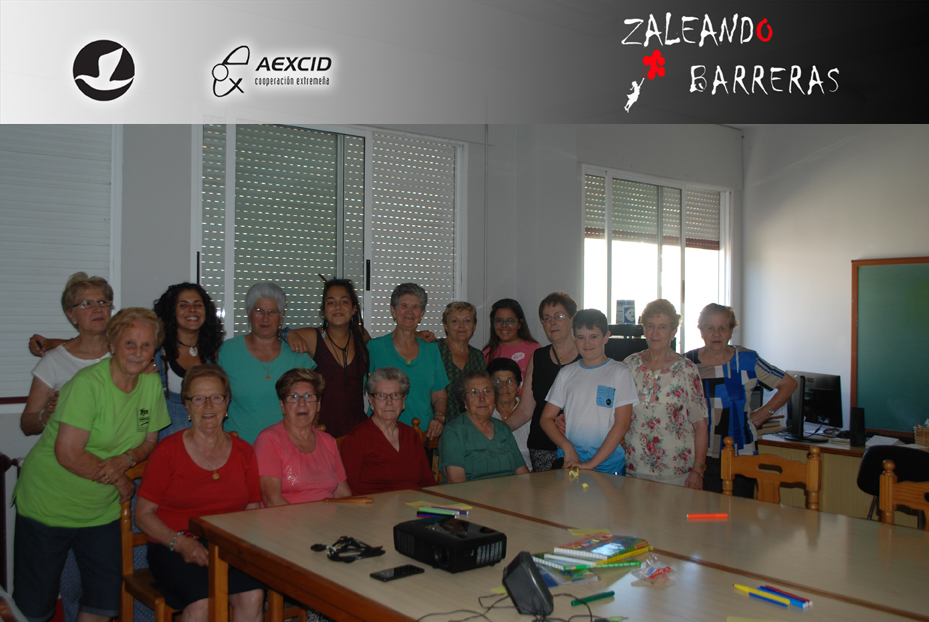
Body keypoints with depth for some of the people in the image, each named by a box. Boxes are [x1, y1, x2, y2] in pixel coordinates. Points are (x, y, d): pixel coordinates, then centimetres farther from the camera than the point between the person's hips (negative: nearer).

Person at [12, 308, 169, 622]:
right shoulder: (88, 384, -20)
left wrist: (127, 458, -15)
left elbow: (150, 440, 7)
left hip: (102, 511, 5)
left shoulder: (152, 384, -1)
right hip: (48, 505, -5)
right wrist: (120, 482, -13)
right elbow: (68, 454, -23)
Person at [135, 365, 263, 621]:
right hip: (173, 550, -3)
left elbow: (253, 511, 13)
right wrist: (181, 542, -14)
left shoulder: (243, 451, 12)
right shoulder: (169, 450, 1)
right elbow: (143, 514, 1)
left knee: (253, 596, -26)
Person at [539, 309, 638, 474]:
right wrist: (567, 447, -8)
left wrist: (592, 463, -11)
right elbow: (546, 418, 9)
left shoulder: (620, 372, 0)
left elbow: (622, 423, -6)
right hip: (569, 462, 2)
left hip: (608, 464, -2)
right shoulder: (566, 373, 10)